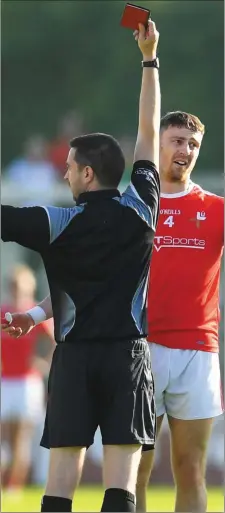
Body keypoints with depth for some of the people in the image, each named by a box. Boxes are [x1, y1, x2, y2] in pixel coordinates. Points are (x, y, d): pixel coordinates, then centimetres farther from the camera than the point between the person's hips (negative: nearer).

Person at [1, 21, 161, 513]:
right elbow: (149, 132, 12)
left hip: (74, 356, -1)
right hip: (128, 354, 1)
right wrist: (150, 60, 20)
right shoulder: (141, 209, 3)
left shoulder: (59, 223, -3)